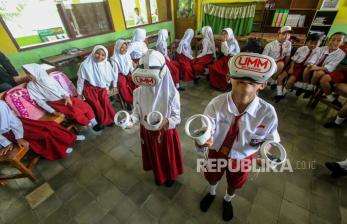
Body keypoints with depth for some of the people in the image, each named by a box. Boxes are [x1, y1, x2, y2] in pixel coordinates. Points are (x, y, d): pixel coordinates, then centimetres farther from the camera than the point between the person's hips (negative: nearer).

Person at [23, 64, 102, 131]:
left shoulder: (49, 78, 6)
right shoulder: (31, 86, 0)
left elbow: (60, 88, 8)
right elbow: (39, 101, -4)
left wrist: (67, 97, -13)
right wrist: (53, 112, -14)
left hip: (64, 98, 3)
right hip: (55, 103, -3)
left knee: (85, 106, -16)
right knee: (75, 112, -27)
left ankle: (95, 123, -5)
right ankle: (90, 125, -7)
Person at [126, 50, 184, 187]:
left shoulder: (172, 93, -26)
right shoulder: (138, 92, -16)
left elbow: (177, 118, -18)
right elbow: (137, 112, -4)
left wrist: (166, 121, -40)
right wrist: (131, 119, -26)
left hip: (166, 133, -3)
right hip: (148, 132, 3)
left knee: (168, 157, 23)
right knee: (154, 157, 28)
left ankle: (170, 176, 57)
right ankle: (158, 175, 61)